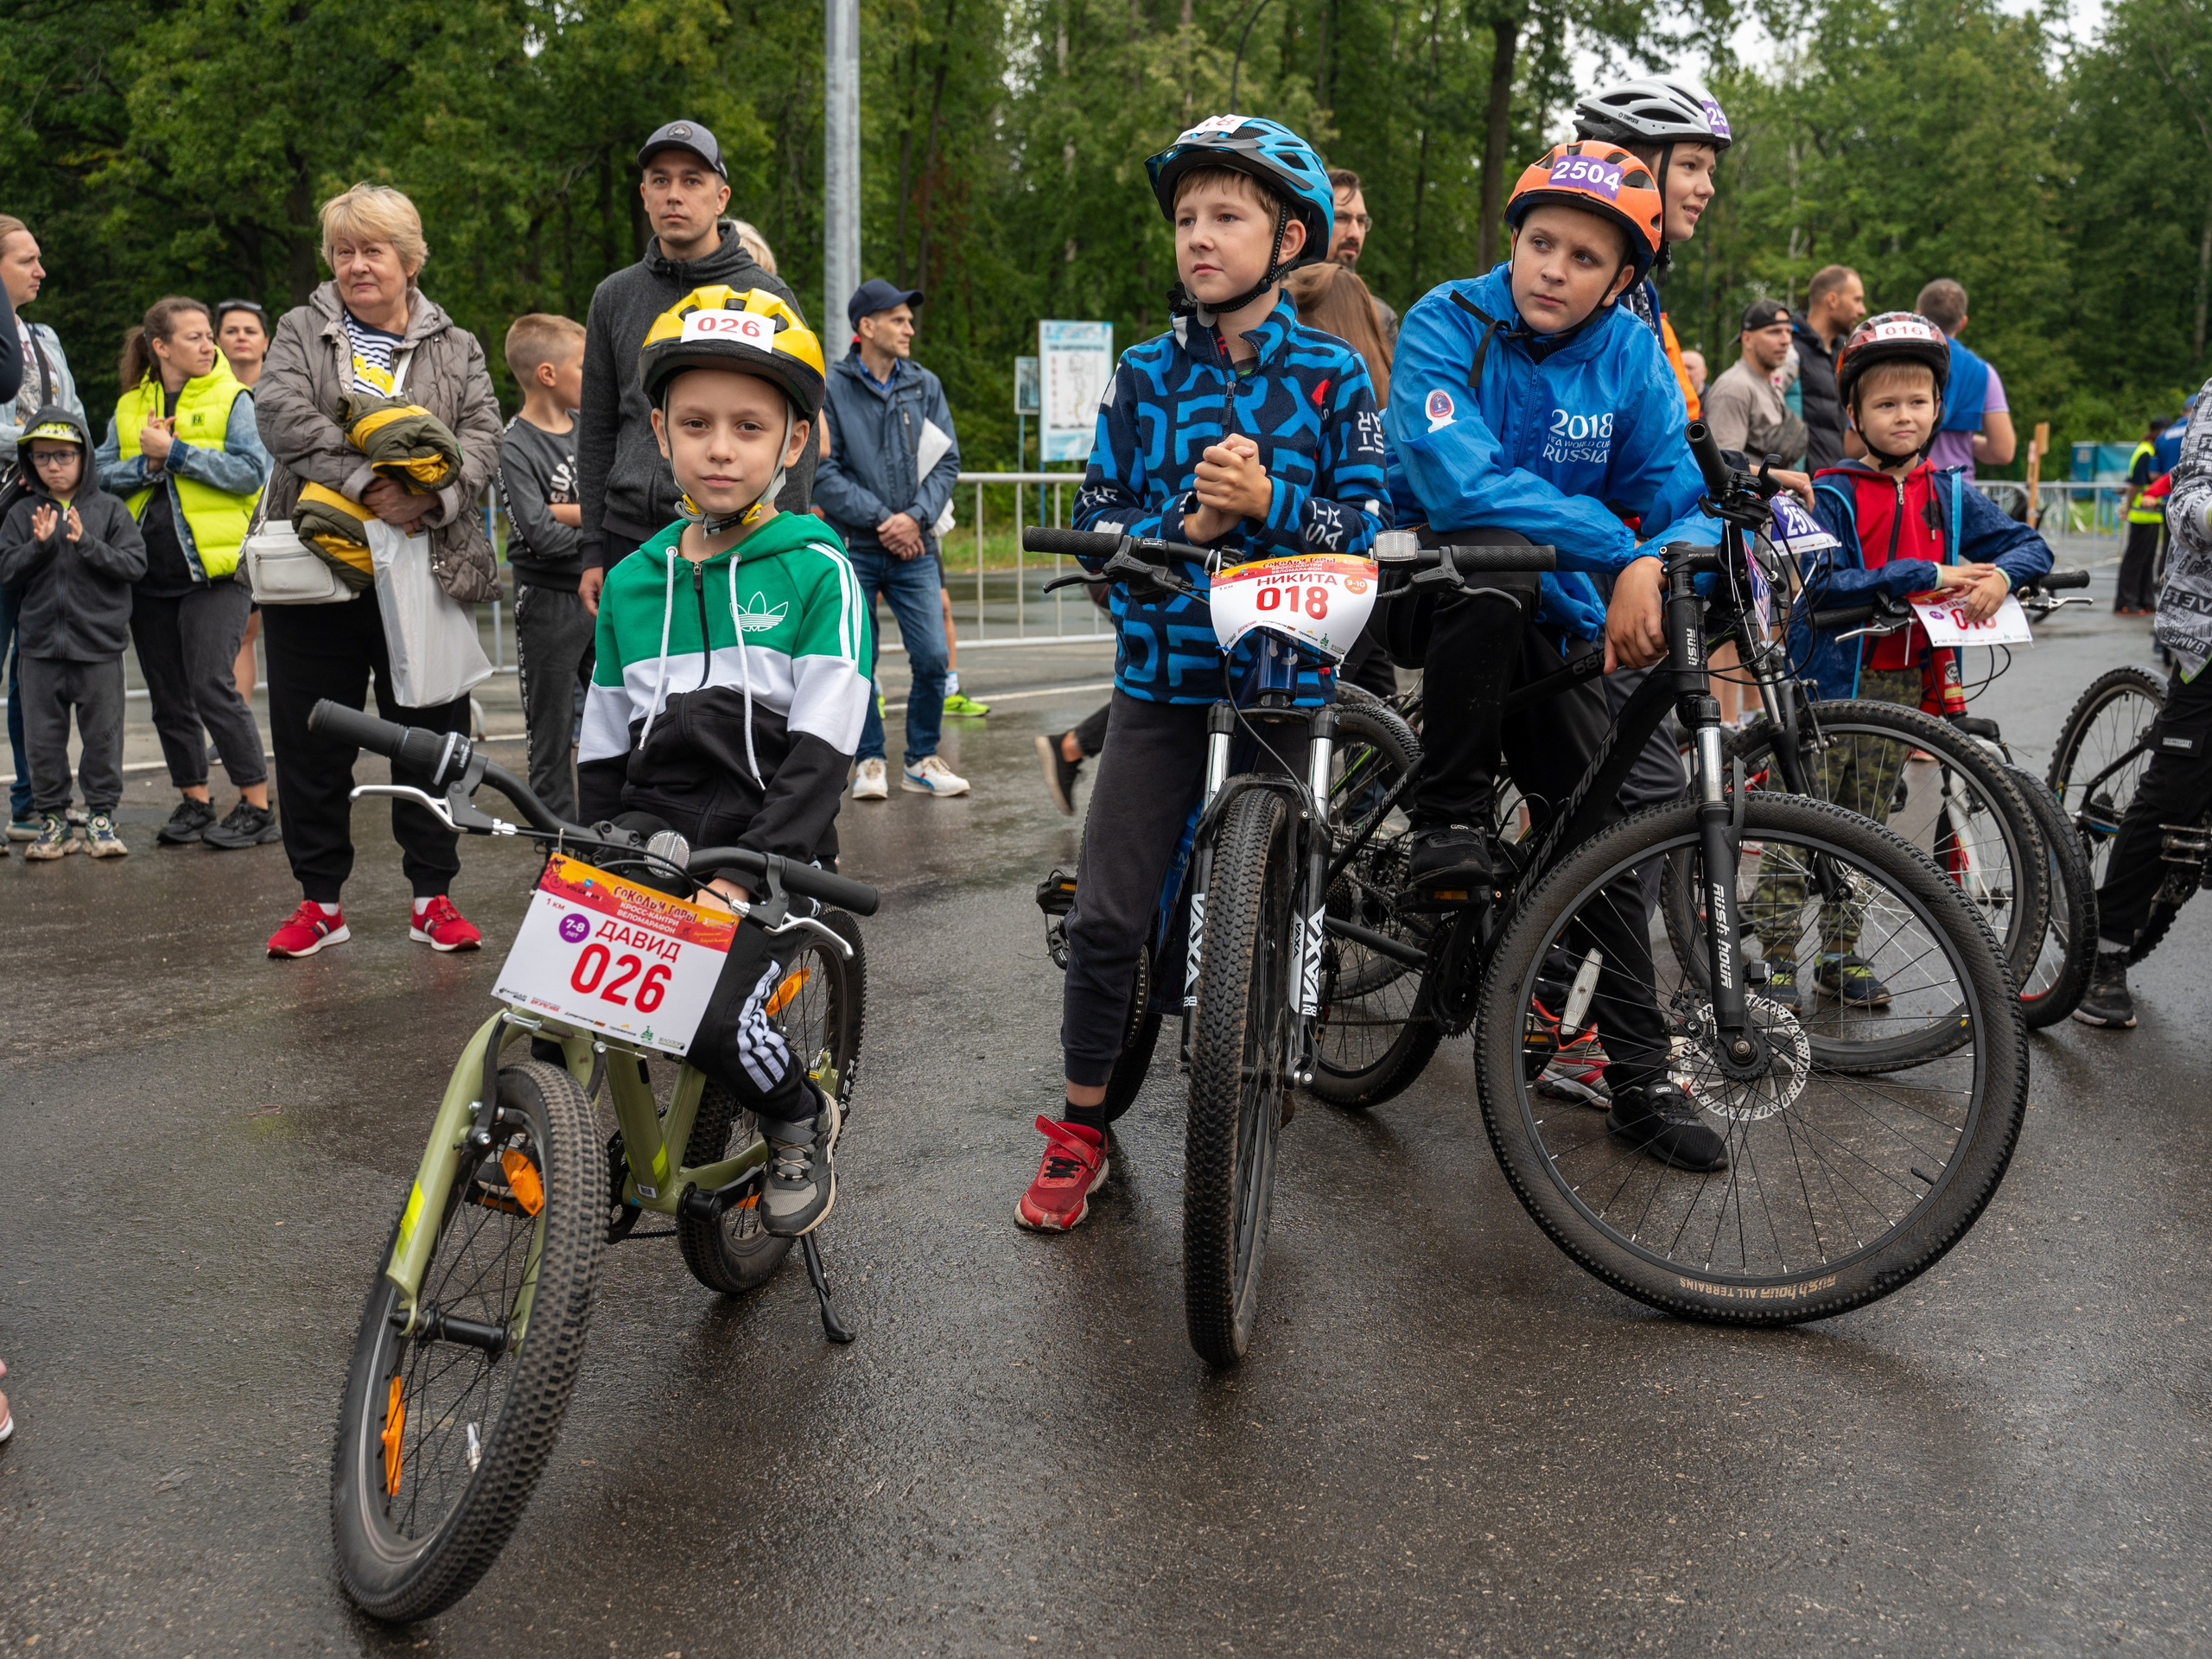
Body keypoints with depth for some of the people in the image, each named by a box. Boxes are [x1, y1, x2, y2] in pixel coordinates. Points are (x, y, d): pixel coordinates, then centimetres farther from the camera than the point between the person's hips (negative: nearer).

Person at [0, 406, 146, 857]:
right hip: (41, 646, 2)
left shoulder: (109, 510, 0)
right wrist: (40, 544, -15)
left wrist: (87, 543, -18)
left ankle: (101, 816, 16)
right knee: (43, 738, 6)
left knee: (102, 734, 5)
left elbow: (134, 563, -8)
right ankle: (53, 820, 17)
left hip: (99, 644, -2)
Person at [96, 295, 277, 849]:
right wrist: (147, 464, -11)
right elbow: (102, 475, 7)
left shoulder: (231, 398, 0)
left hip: (214, 569, -5)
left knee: (211, 686, -12)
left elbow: (251, 470, -13)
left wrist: (175, 453, -15)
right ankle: (194, 802, 20)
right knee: (167, 697, 9)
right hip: (148, 571, 5)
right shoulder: (129, 407, 13)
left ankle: (258, 807, -5)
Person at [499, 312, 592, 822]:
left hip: (601, 593, 6)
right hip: (549, 601, -6)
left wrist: (566, 512, -15)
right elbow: (542, 535, -21)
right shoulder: (516, 446, -12)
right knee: (553, 736, 3)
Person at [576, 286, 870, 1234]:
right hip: (650, 834, 4)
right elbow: (603, 753, 17)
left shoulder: (817, 572, -3)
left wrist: (752, 869, -22)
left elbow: (820, 749, -12)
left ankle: (801, 1123, 9)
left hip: (769, 845, -4)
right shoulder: (632, 583, 12)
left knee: (716, 1022, -24)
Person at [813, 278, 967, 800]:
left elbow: (947, 461, 5)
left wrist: (915, 515, -11)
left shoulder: (925, 385, 9)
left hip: (915, 548, 3)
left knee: (932, 658, -4)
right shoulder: (830, 386, -3)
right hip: (854, 550, -3)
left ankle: (921, 761, 11)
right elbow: (822, 471, -8)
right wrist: (881, 519, -13)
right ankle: (870, 761, 16)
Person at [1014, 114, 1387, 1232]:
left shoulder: (1331, 375, 1)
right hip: (1162, 681, 1)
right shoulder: (1144, 376, 5)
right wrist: (1186, 523, -14)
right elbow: (1096, 522, 4)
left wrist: (1268, 502, -19)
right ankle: (1080, 1130, 12)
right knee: (1106, 918, -3)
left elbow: (1364, 529, -2)